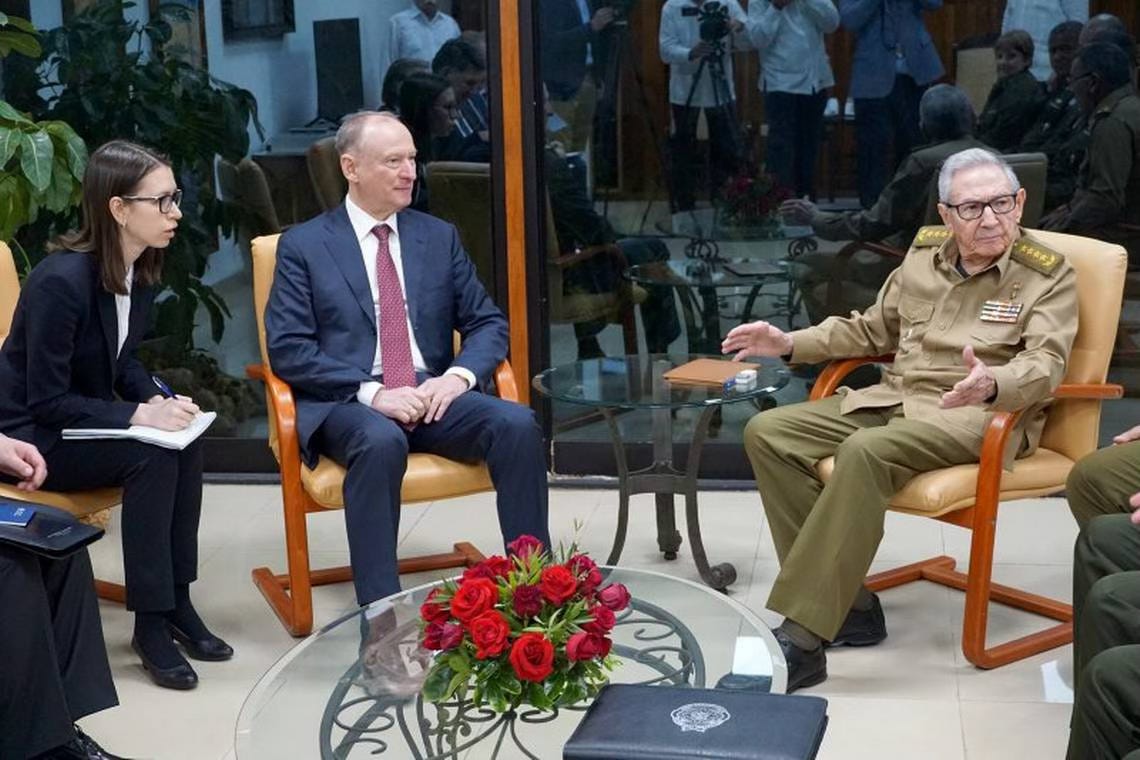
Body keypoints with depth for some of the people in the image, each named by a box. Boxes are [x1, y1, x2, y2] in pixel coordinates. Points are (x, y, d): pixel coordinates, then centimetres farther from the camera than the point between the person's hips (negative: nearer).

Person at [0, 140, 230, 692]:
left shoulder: (140, 272, -2)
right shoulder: (62, 280, -27)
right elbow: (46, 401, -24)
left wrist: (159, 399, -9)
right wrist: (138, 414, -29)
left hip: (84, 422, 8)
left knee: (185, 442, -18)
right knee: (152, 456, -27)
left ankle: (176, 599, -9)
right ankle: (150, 622, -16)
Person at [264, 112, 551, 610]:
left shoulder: (439, 236, 14)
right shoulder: (303, 246, 3)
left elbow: (488, 323, 13)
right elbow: (288, 350, -6)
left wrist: (459, 374, -10)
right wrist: (372, 392, -18)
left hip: (433, 395, 4)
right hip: (348, 403, -3)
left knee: (517, 423, -25)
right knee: (381, 441, -38)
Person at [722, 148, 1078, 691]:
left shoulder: (1049, 276, -1)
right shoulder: (925, 253, 15)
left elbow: (1045, 365, -16)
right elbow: (873, 329, 27)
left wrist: (990, 383, -39)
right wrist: (791, 344, 14)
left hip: (975, 417, -7)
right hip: (892, 398, 7)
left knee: (866, 452, -36)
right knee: (767, 433, -11)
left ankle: (798, 639, -37)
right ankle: (847, 604, -14)